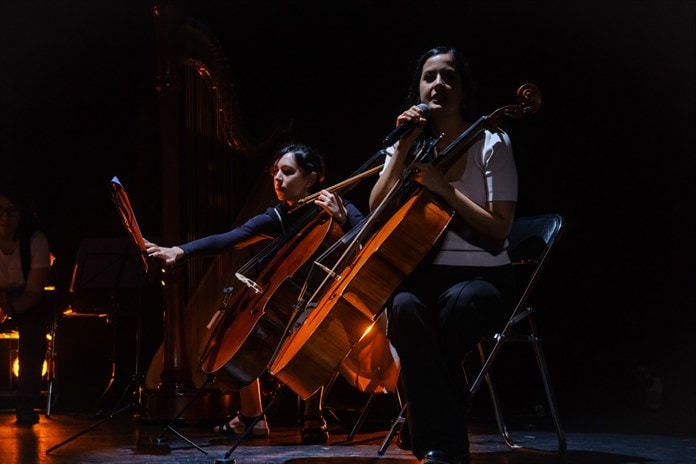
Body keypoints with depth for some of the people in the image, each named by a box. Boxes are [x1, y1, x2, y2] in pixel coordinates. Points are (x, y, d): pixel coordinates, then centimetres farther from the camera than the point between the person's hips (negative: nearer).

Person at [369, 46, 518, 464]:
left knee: (459, 302, -39)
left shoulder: (491, 143, -1)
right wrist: (404, 149, -8)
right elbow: (378, 213, -1)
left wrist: (444, 187, -19)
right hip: (423, 273, 2)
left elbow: (498, 231, -9)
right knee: (405, 307, -34)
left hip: (483, 277, -2)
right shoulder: (411, 146, 11)